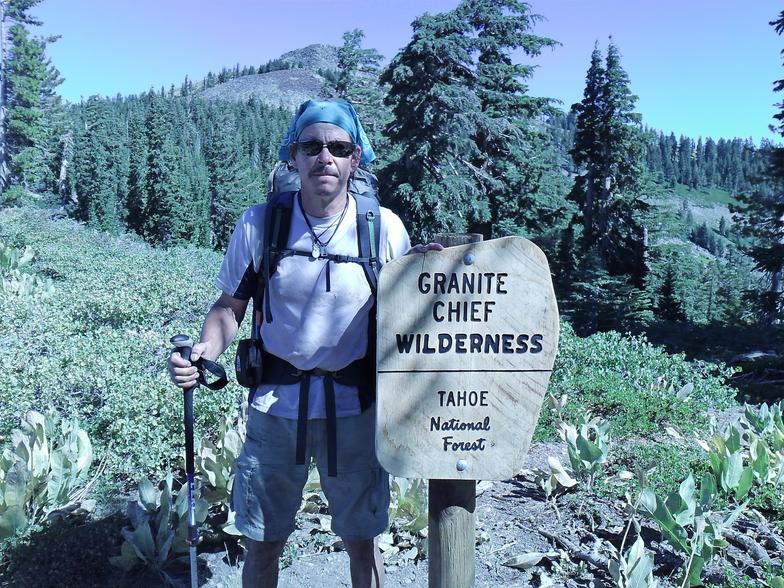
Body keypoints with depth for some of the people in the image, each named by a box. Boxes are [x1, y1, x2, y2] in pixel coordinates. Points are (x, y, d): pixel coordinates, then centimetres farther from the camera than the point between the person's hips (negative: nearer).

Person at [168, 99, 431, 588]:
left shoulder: (385, 228, -8)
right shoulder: (259, 223, -7)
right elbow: (230, 307, 3)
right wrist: (204, 353, -16)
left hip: (354, 406, 0)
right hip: (276, 405, 1)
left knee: (363, 543, 14)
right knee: (263, 544, 14)